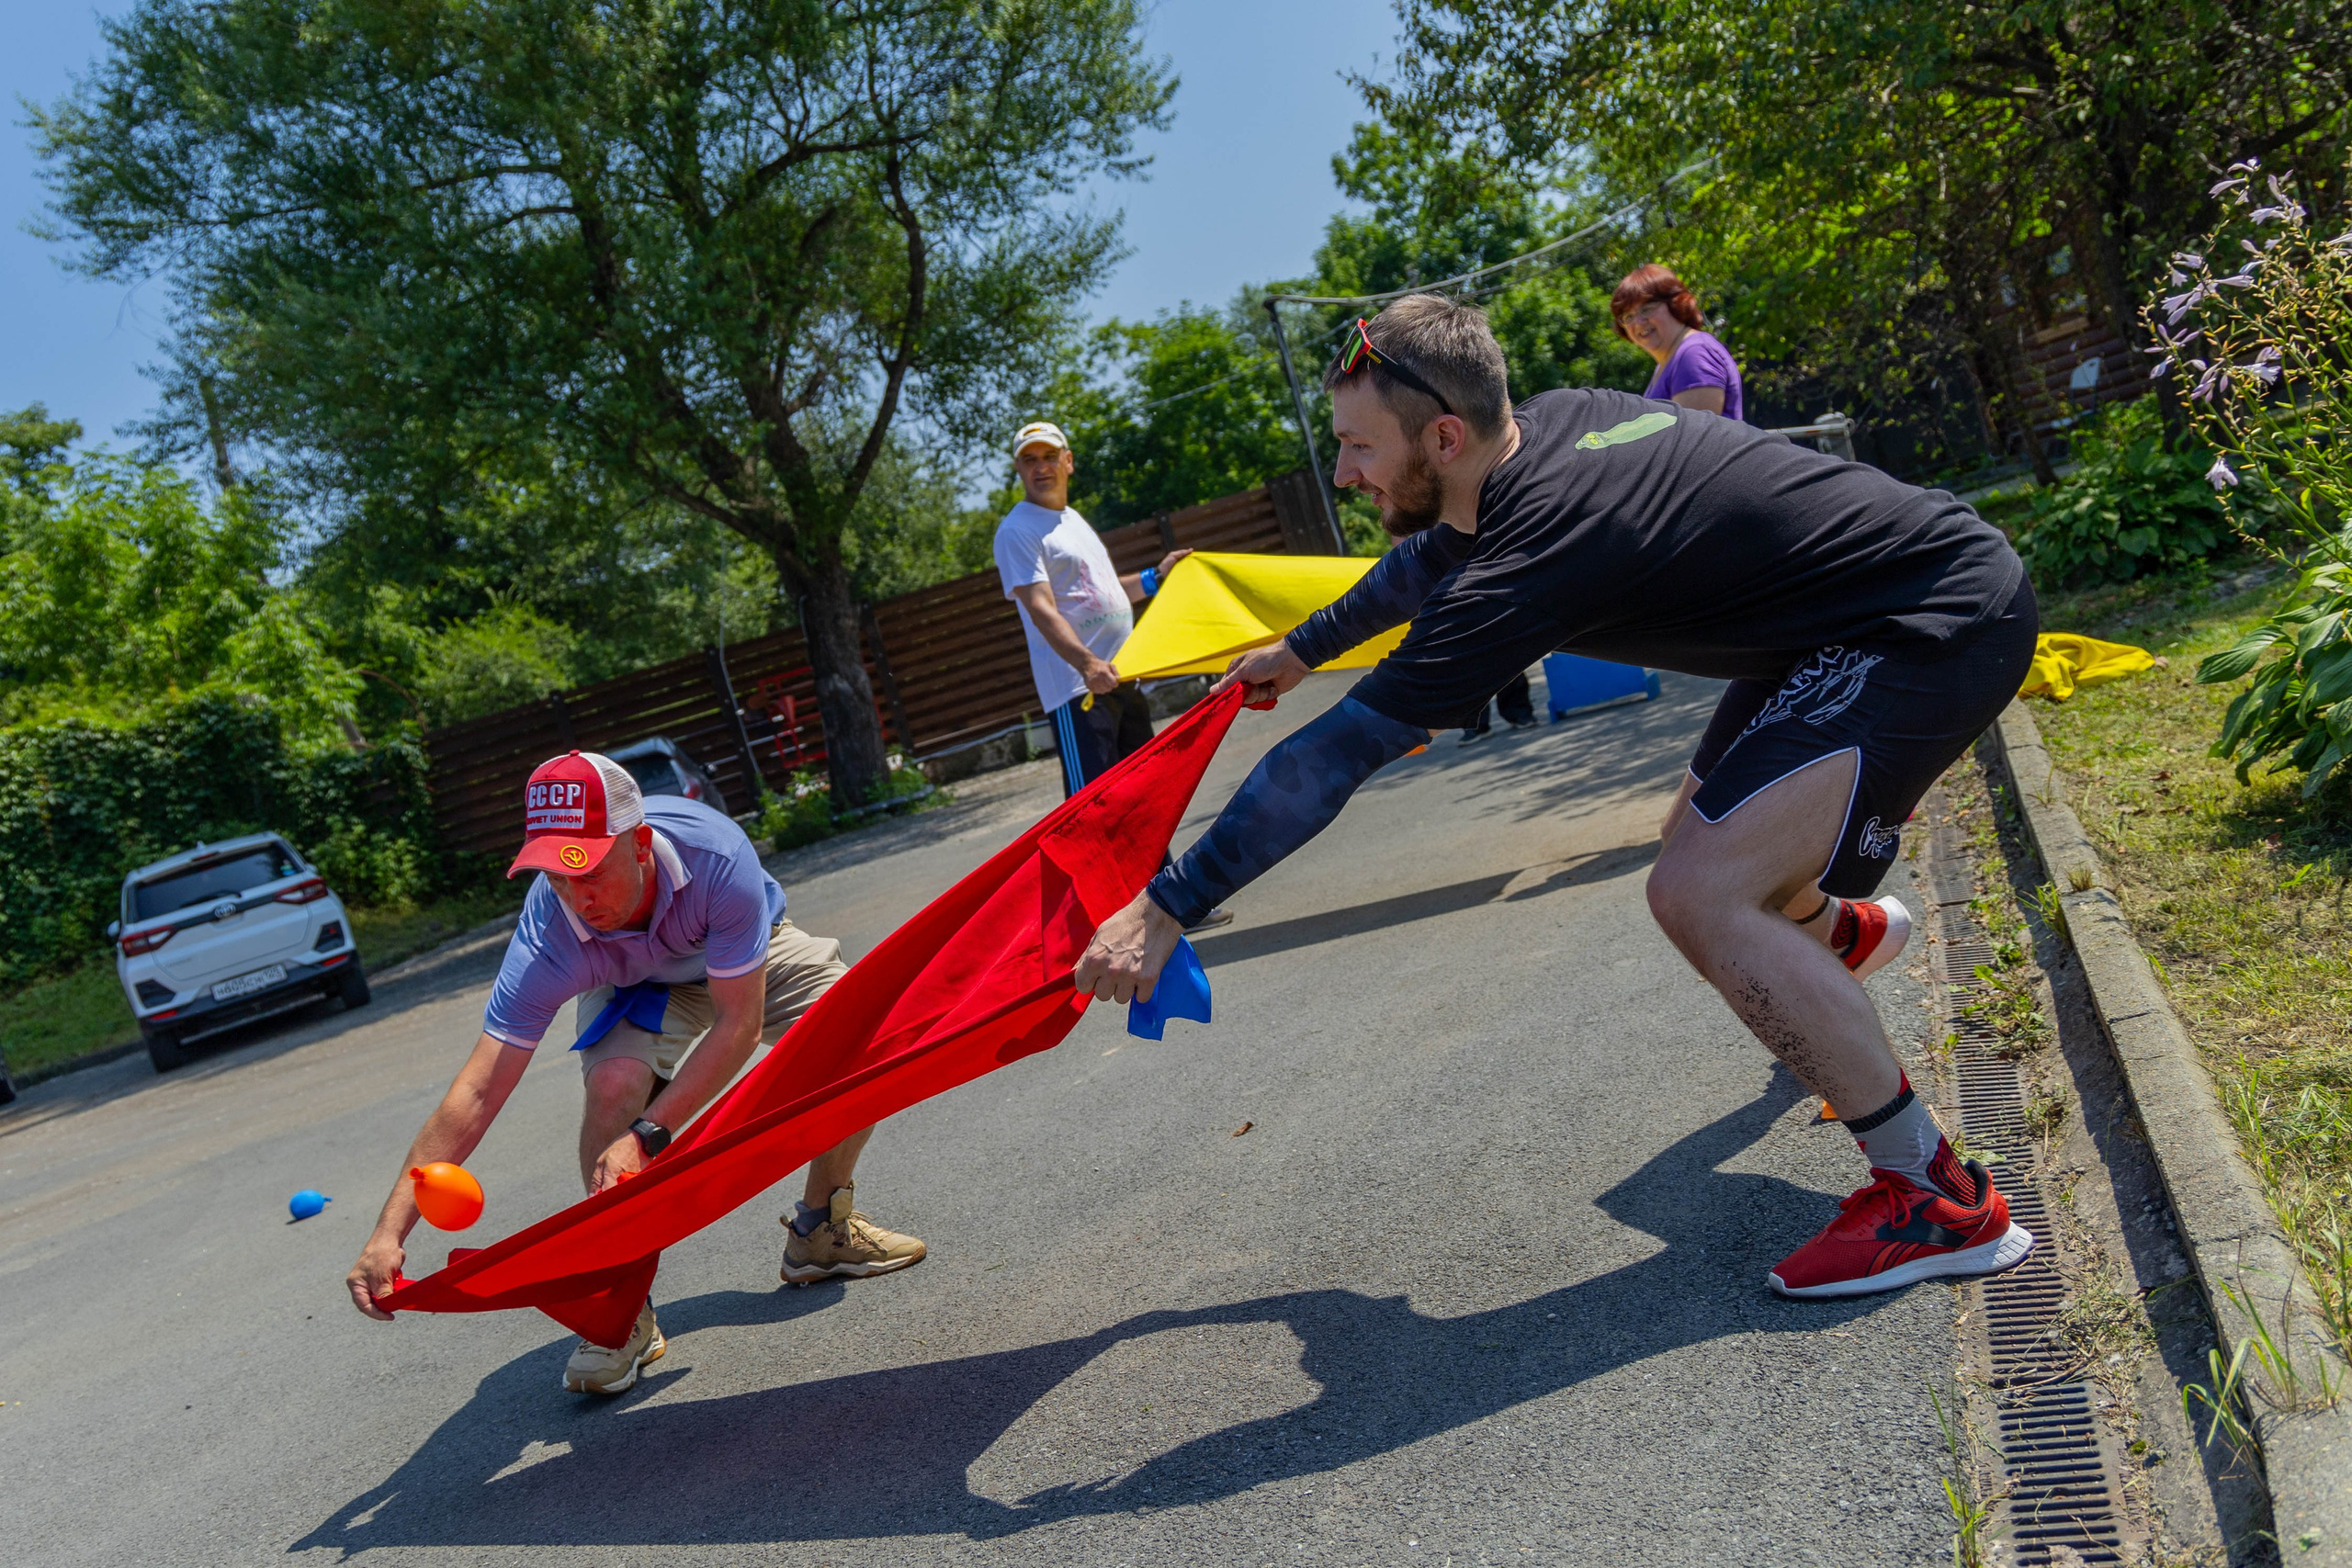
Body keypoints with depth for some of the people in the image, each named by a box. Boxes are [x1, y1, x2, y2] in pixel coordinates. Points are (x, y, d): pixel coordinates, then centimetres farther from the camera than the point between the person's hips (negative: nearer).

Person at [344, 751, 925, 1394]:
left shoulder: (714, 851, -42)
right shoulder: (548, 939, -37)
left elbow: (738, 1023, -37)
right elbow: (478, 1092, -38)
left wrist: (648, 1135, -43)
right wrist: (390, 1231, -45)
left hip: (746, 961, 1)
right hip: (635, 985, 0)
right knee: (615, 1081, -32)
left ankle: (822, 1229, 1)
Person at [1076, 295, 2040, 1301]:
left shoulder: (1536, 554, -27)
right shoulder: (1552, 422, 0)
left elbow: (1335, 756, -26)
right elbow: (1437, 555, 22)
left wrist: (1166, 908, -21)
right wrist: (1301, 649, 33)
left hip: (1942, 625, -10)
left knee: (1701, 895, -21)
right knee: (1698, 838, 22)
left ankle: (1939, 1201, -10)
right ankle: (1843, 932, 56)